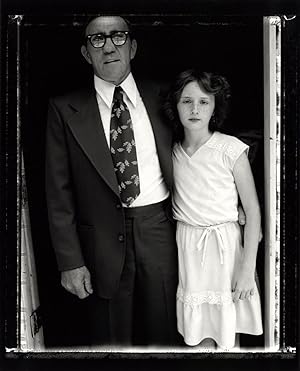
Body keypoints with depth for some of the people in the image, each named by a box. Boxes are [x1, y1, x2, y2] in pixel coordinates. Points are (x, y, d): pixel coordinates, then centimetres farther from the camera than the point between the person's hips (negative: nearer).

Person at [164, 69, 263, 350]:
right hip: (185, 246, 3)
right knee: (199, 337, 7)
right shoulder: (171, 151, 2)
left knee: (226, 330, 8)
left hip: (224, 244, -3)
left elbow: (253, 211, -8)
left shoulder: (231, 149, -10)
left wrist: (247, 270, -12)